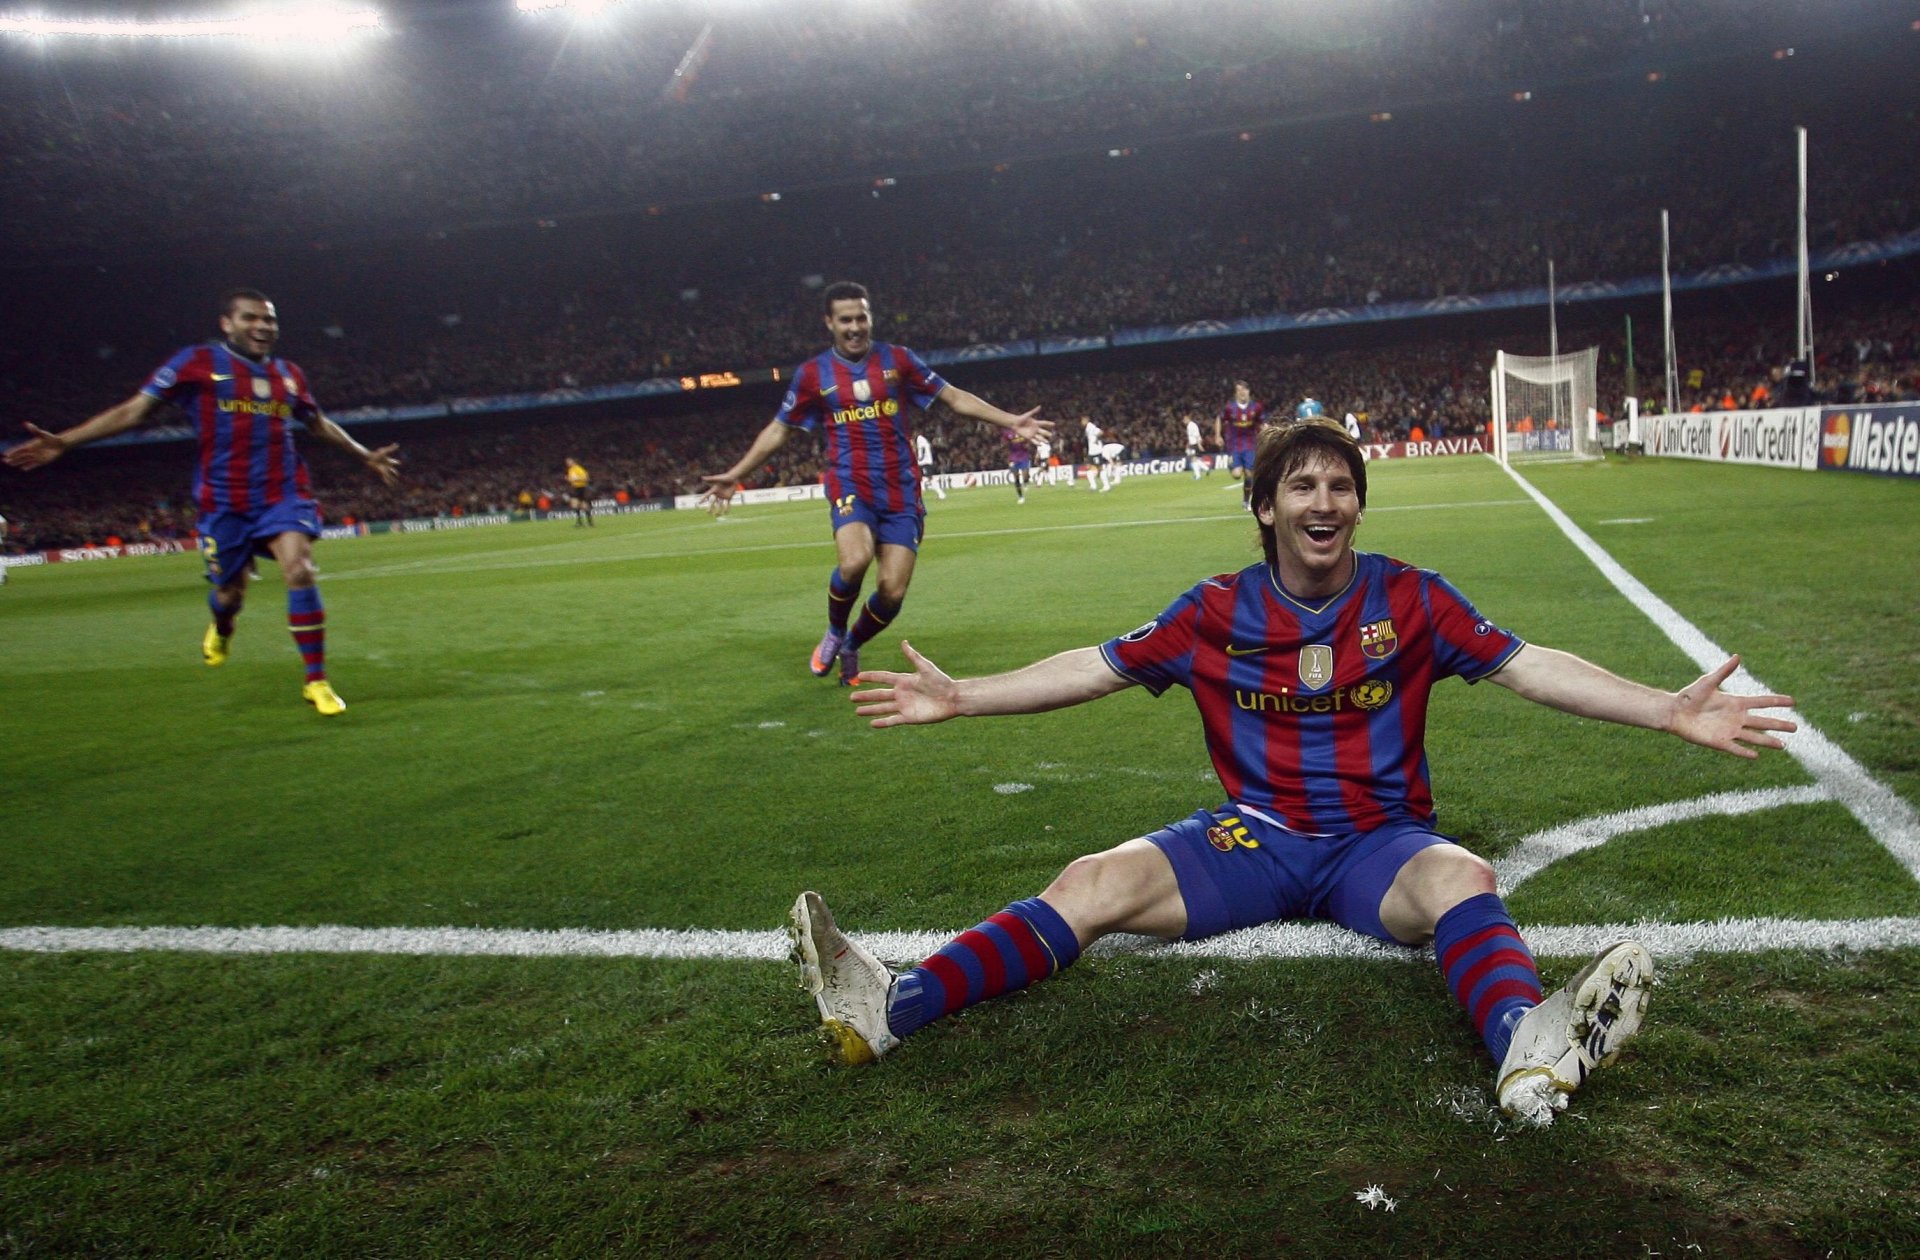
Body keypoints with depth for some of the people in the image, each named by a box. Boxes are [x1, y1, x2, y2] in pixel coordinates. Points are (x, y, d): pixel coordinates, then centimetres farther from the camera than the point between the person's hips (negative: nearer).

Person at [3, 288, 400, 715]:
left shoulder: (288, 374, 7)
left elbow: (319, 423, 24)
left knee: (300, 572, -18)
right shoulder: (199, 362, -4)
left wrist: (366, 456, 29)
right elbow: (134, 409, -5)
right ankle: (221, 628, 49)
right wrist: (64, 442, -11)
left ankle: (316, 682, -10)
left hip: (283, 495, 2)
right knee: (230, 590, 7)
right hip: (224, 501, -2)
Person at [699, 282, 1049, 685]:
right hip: (850, 485, -2)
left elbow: (954, 397, 9)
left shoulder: (897, 359, 5)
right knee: (854, 561, -32)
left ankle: (850, 648, 25)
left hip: (901, 489, 2)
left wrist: (1011, 421, 2)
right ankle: (834, 633, 0)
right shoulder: (812, 373, 3)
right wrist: (735, 475, 6)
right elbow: (779, 429, 11)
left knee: (892, 592, -6)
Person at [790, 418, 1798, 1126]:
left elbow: (1528, 666, -2)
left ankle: (1529, 1045, -63)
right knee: (1093, 883, -20)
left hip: (1377, 842, 0)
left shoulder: (1410, 599, -1)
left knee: (1460, 879, -35)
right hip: (1253, 838, 1)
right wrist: (959, 696, 0)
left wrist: (1669, 709, -12)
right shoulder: (1217, 612, 1)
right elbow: (1095, 669, 4)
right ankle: (887, 1010, -31)